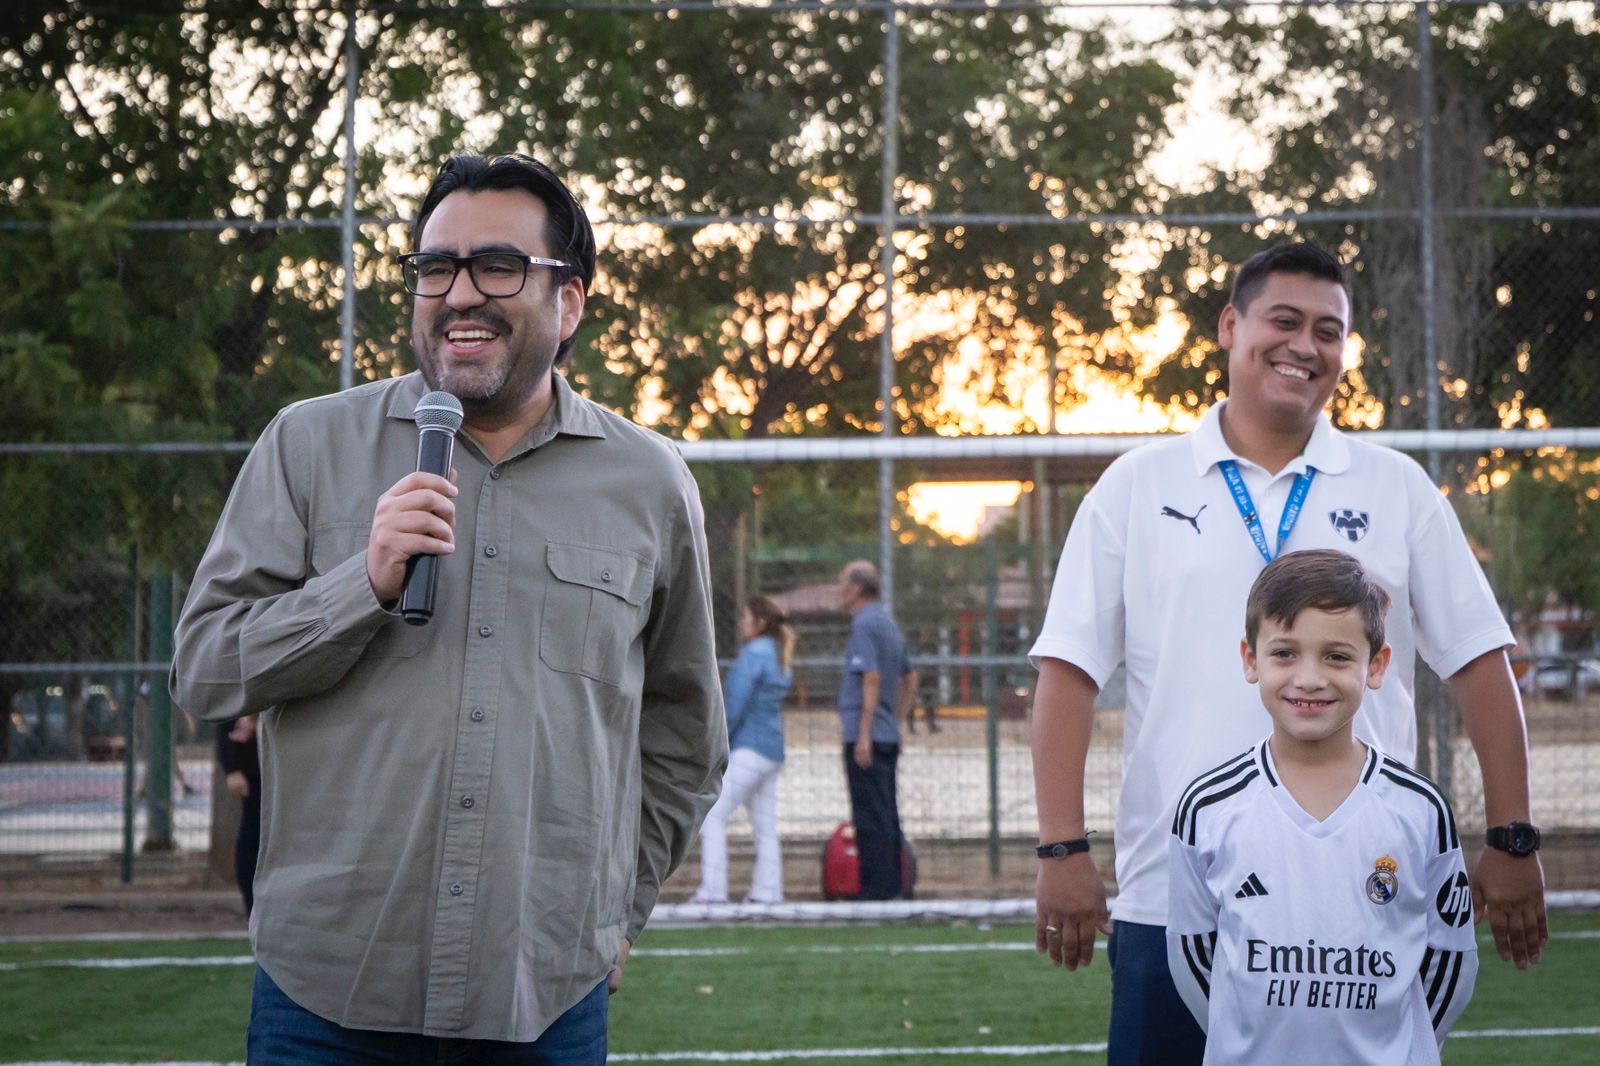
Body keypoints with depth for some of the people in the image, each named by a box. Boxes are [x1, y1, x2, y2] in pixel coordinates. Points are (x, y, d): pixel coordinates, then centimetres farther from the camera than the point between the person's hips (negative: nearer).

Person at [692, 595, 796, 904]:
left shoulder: (752, 655, -10)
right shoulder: (781, 658, 17)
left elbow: (735, 706, -16)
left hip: (748, 749, -10)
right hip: (774, 751, 10)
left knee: (712, 815, -11)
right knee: (765, 826, 10)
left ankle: (711, 892, -17)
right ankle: (767, 893, 8)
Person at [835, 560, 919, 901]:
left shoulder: (864, 624, -11)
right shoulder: (888, 623, 17)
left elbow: (872, 679, -20)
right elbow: (910, 680, 23)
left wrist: (864, 735, -21)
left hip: (865, 736, -9)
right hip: (888, 735, 9)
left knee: (871, 818, -8)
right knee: (887, 817, 12)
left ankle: (877, 892, -8)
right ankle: (893, 888, 15)